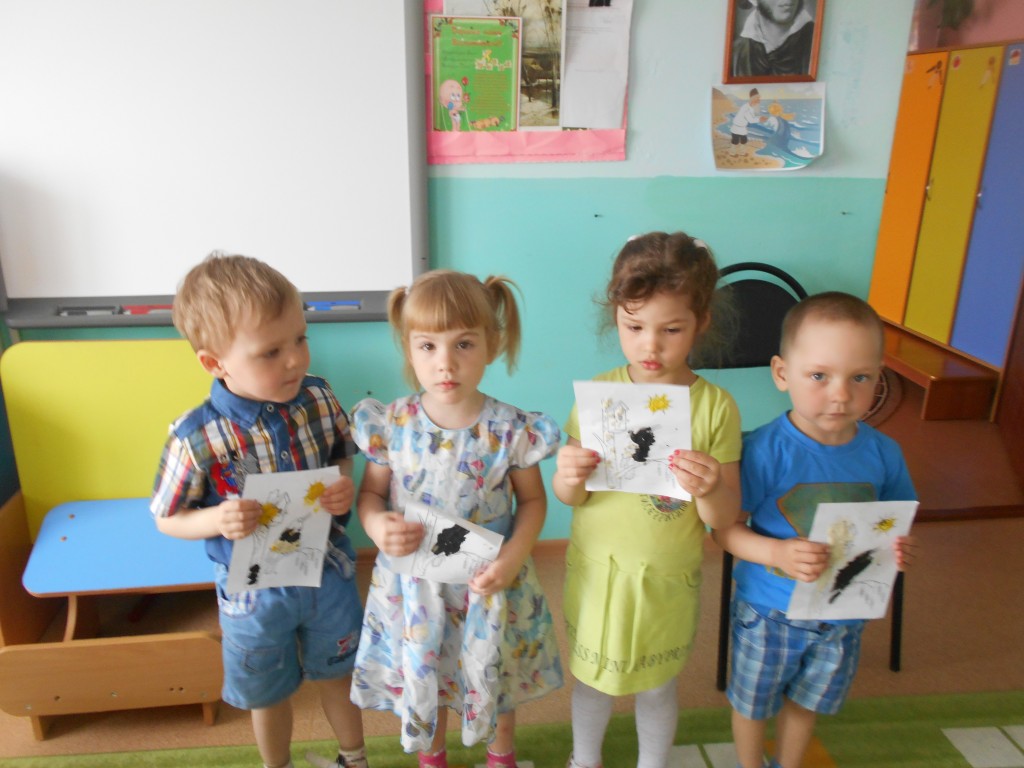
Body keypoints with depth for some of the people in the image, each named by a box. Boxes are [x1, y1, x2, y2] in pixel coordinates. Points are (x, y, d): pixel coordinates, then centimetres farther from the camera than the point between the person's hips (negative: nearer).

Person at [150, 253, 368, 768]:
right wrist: (217, 520, -29)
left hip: (329, 571, 3)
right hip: (255, 589, -2)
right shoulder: (197, 438, -25)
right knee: (268, 695, 23)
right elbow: (167, 518, -9)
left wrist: (345, 487, -18)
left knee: (336, 674, 25)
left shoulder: (319, 400, -15)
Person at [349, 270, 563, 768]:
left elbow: (532, 500, -5)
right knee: (421, 673, 22)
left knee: (495, 673, 23)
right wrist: (378, 527, -22)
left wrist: (513, 557, -19)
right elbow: (370, 492, -1)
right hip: (414, 585, 1)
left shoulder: (511, 430, -18)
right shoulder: (391, 424, -14)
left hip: (489, 583, 0)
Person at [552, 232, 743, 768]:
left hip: (668, 578, 0)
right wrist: (569, 477, -29)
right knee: (593, 677, 21)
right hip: (597, 569, 1)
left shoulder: (715, 406, -13)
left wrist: (710, 489, -32)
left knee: (658, 684, 20)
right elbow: (570, 498, -6)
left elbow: (725, 518, -10)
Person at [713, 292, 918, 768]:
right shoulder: (766, 450, -26)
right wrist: (777, 554, -36)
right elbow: (725, 528, -20)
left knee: (806, 701, 28)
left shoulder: (883, 453, -12)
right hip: (768, 611, -3)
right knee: (752, 704, 21)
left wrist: (899, 549, -18)